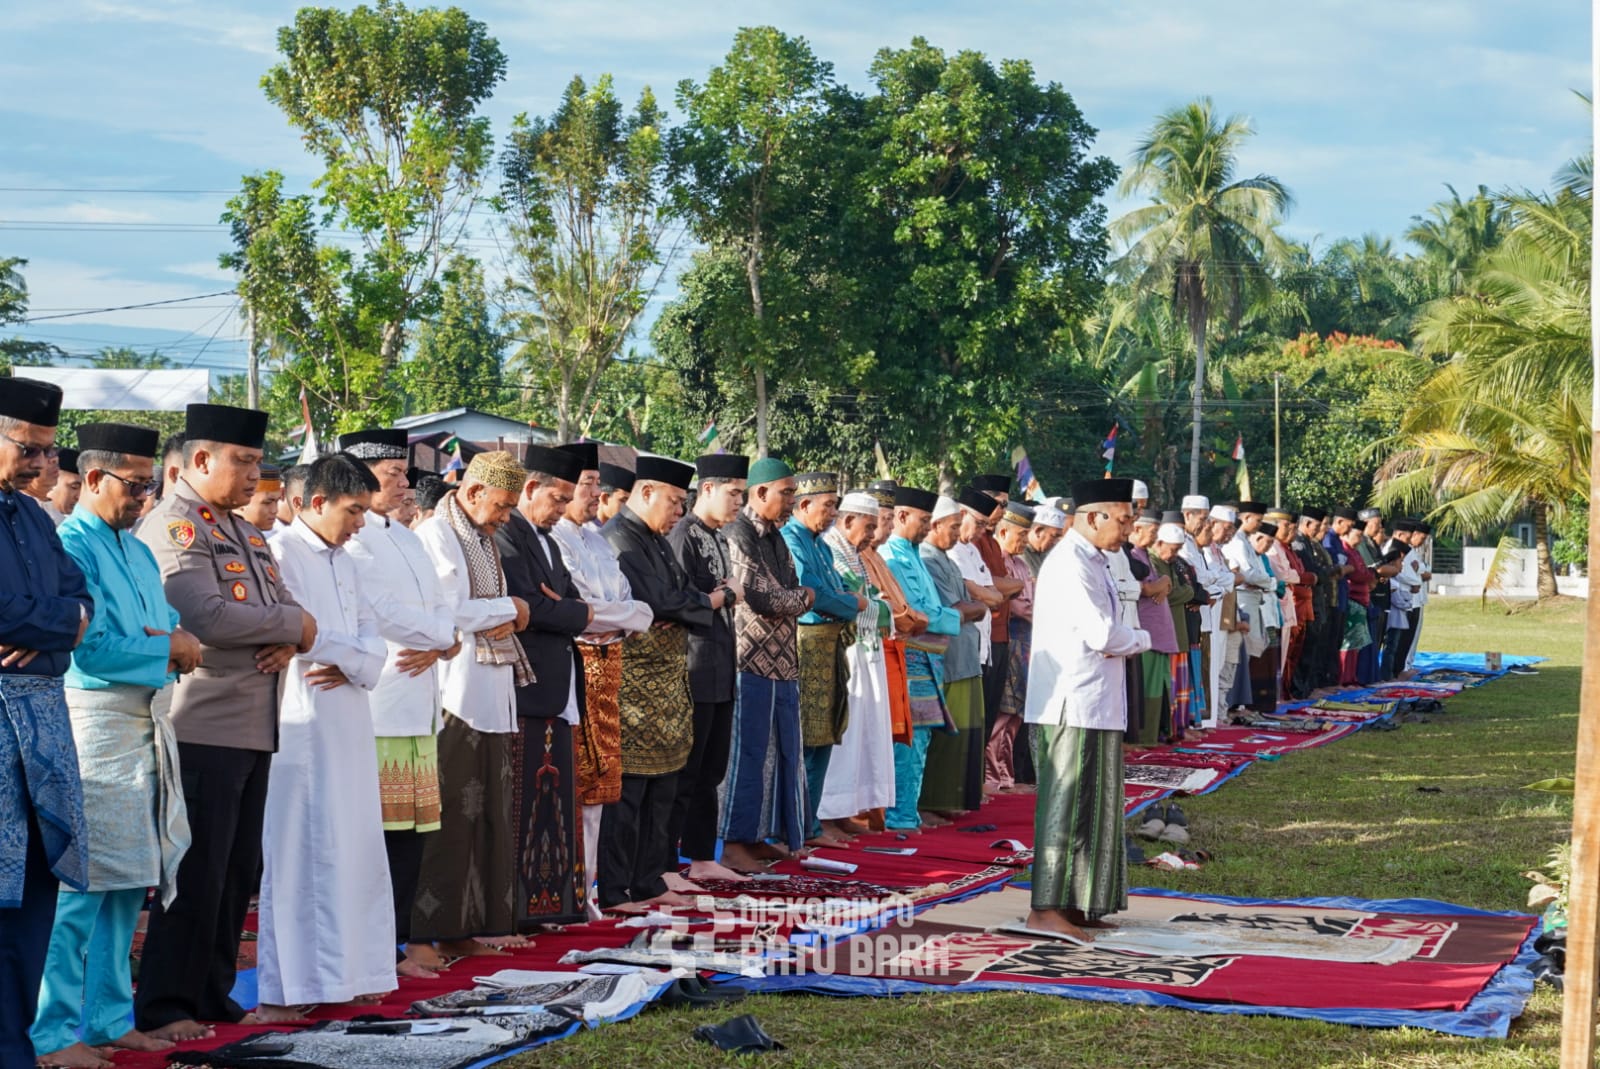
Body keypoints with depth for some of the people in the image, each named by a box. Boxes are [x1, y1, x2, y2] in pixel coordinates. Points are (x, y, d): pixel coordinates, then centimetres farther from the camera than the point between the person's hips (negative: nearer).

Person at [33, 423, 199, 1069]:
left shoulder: (138, 551, 18)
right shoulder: (71, 548, -10)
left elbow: (171, 624, 17)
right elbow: (91, 650, -18)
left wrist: (176, 639, -6)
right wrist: (166, 647, -7)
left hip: (147, 725, 9)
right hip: (95, 721, -9)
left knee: (128, 881, 12)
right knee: (84, 882, -10)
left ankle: (111, 1017, 20)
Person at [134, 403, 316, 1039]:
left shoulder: (242, 530, 19)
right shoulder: (173, 528, -11)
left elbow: (283, 603, 18)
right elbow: (206, 616, -23)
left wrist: (288, 642, -6)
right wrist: (293, 624, -11)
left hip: (252, 726, 9)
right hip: (202, 728, -9)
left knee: (240, 870, 12)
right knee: (197, 872, -5)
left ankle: (213, 994, 22)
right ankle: (165, 1007, 2)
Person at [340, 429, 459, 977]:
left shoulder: (407, 538, 22)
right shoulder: (352, 540, -8)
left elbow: (439, 608, 19)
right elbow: (383, 614, -16)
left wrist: (436, 645, -3)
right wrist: (444, 635, -1)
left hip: (417, 705, 9)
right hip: (378, 705, -9)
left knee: (413, 829, 9)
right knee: (383, 831, -7)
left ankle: (397, 938, 16)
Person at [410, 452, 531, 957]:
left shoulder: (484, 538, 17)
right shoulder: (435, 536, -11)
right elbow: (443, 613, -19)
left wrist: (506, 620, -1)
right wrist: (508, 608, -7)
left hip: (491, 695, 9)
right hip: (454, 694, -9)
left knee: (487, 814, 10)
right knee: (450, 815, -6)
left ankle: (470, 923, 17)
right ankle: (436, 930, -1)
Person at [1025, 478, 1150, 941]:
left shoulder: (1090, 561, 16)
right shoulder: (1071, 564, -17)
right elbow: (1103, 634, -21)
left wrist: (1124, 640, -2)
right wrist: (1141, 639, -3)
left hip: (1094, 705, 10)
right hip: (1072, 706, -10)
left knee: (1091, 804, 13)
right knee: (1067, 804, -7)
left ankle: (1074, 904, 19)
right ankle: (1046, 908, -3)